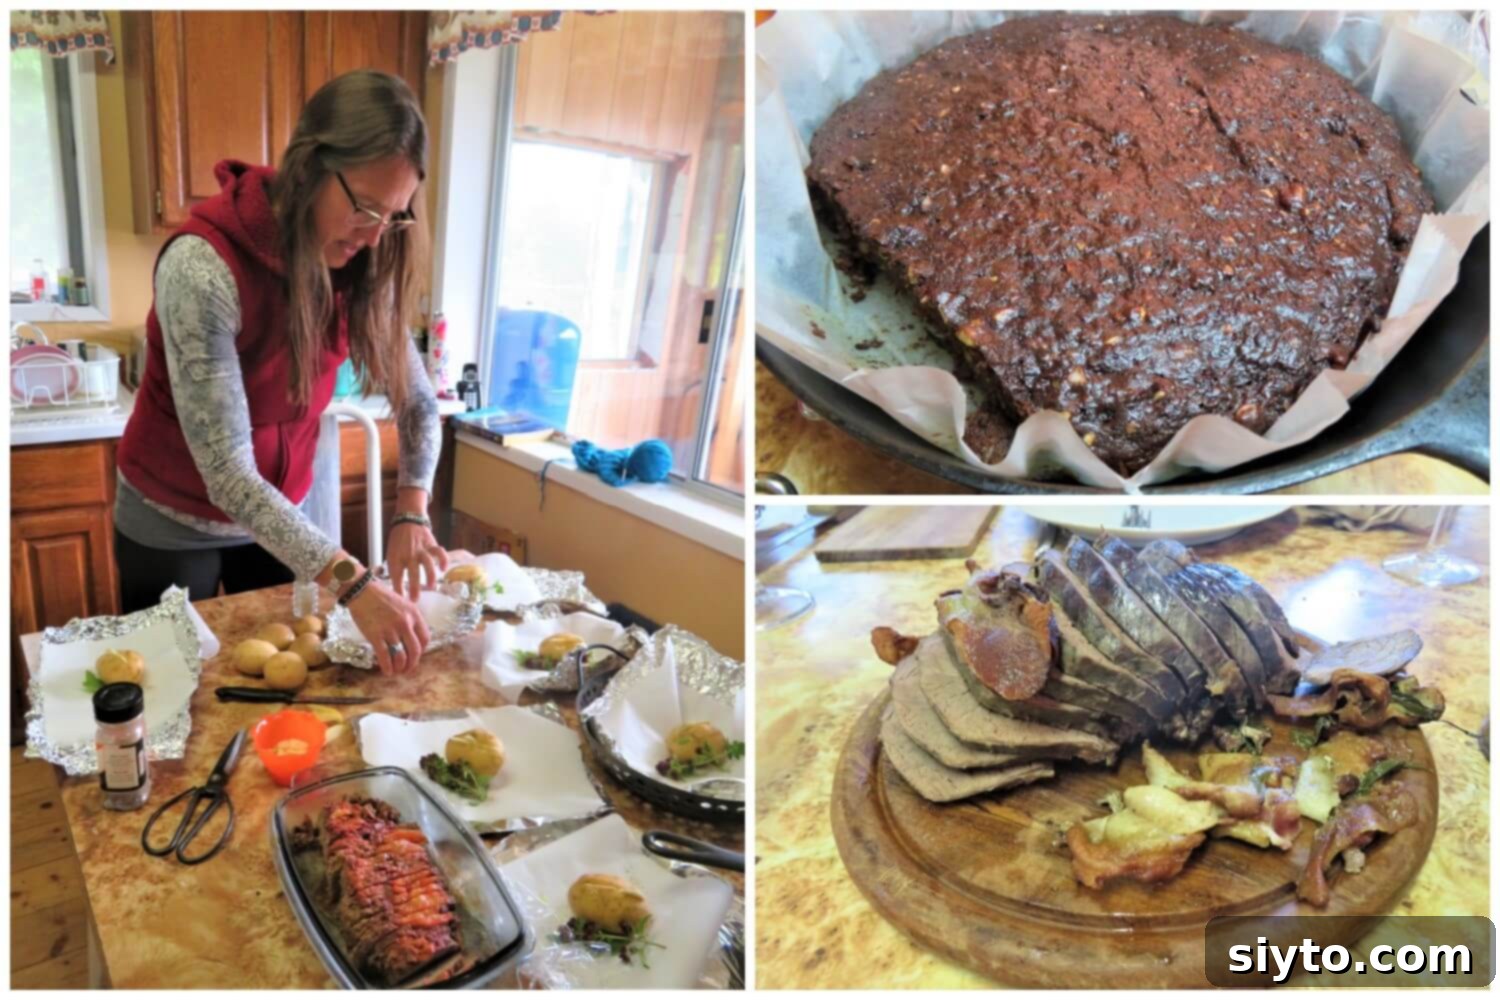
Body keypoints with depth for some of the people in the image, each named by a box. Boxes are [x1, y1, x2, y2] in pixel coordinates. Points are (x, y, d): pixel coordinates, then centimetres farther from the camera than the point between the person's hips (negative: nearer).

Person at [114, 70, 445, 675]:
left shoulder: (355, 267, -13)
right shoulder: (204, 264, -30)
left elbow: (417, 399, -9)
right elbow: (226, 473, -34)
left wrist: (411, 512, -25)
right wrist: (350, 583, -42)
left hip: (281, 515, 4)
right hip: (175, 525, -4)